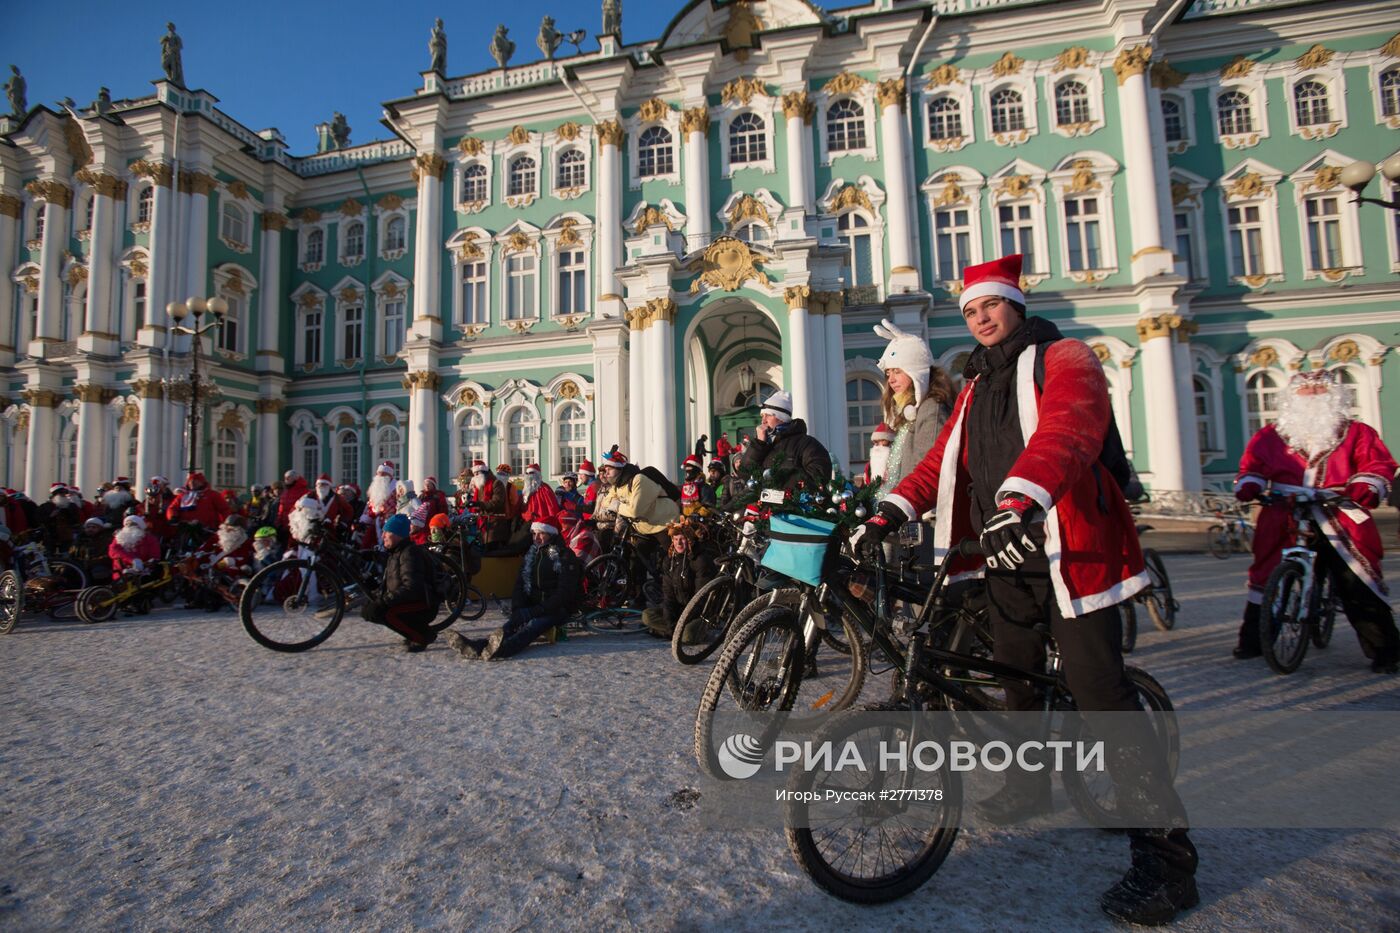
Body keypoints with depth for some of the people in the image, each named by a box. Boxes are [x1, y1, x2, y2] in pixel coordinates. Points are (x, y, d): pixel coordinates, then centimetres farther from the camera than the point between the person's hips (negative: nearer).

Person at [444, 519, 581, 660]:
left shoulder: (565, 556, -5)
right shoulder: (531, 553, 17)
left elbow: (565, 592, -12)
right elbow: (520, 583, 12)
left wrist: (539, 610, -21)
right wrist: (517, 608, -7)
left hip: (557, 609, -6)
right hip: (532, 608, 6)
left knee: (533, 626, -35)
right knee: (513, 623, -25)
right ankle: (477, 646, -50)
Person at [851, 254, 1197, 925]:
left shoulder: (1063, 359, -4)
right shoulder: (976, 386, 19)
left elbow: (1067, 428, -26)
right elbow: (945, 458, 10)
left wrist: (1024, 497, -44)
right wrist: (892, 509, -6)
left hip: (1071, 552, -7)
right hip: (1006, 556, 7)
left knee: (1100, 695, -8)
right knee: (1015, 676, 17)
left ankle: (1166, 853, 4)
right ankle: (1032, 783, 38)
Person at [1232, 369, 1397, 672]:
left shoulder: (1356, 433, 13)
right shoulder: (1269, 436, 13)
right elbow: (1253, 466, 13)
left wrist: (1365, 488, -14)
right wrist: (1247, 487, -6)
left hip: (1340, 518, 0)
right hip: (1284, 519, 1)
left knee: (1360, 585, -4)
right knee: (1266, 578, 3)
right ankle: (1252, 640, 15)